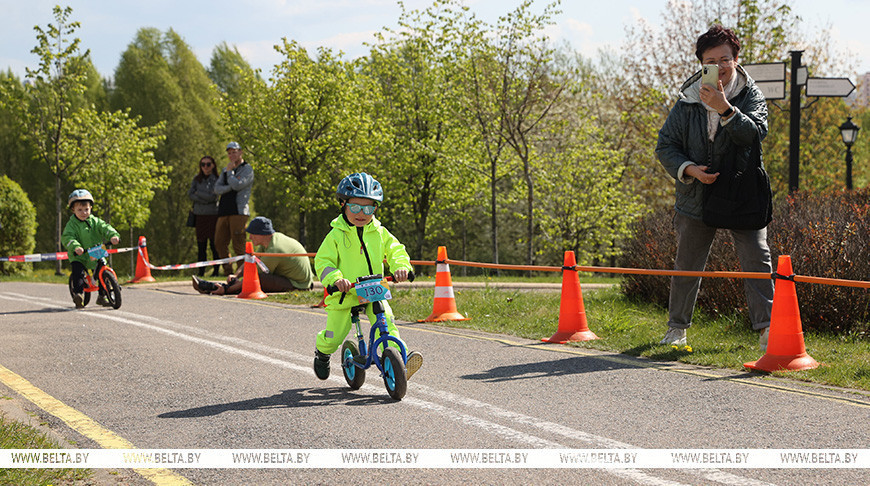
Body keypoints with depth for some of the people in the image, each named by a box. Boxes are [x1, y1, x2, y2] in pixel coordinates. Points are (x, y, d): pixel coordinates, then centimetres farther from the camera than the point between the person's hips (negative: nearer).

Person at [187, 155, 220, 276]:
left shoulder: (216, 179, 0)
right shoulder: (196, 179, 12)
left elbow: (212, 196, -11)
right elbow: (190, 194, 2)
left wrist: (197, 193, -2)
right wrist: (205, 199, -8)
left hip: (213, 215, -3)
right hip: (200, 215, 3)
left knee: (214, 244, -4)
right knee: (201, 245, 3)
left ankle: (216, 271, 1)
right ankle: (201, 272, 6)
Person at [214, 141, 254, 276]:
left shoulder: (247, 169, 4)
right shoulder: (225, 170, 23)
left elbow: (237, 185, -12)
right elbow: (217, 189, 9)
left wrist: (230, 172, 1)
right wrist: (231, 187, -7)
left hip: (238, 212, -7)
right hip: (224, 212, 7)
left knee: (238, 245, -10)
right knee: (220, 242, 3)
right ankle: (228, 271, 9)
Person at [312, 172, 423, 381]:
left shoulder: (380, 233, 2)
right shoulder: (336, 235, -8)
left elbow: (396, 250, 2)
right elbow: (322, 261, -10)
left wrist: (401, 266, -21)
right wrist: (335, 278, -29)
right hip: (344, 294, -2)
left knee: (386, 322, -22)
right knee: (334, 337, 3)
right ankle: (322, 352, 37)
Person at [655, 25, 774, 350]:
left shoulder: (750, 95, -3)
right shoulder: (688, 101, 1)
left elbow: (755, 134, -20)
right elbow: (665, 145, 4)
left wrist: (725, 109, -33)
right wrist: (688, 169, -14)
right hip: (697, 197, 2)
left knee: (757, 259, -12)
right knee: (687, 265, 11)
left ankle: (766, 329, -9)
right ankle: (677, 327, 27)